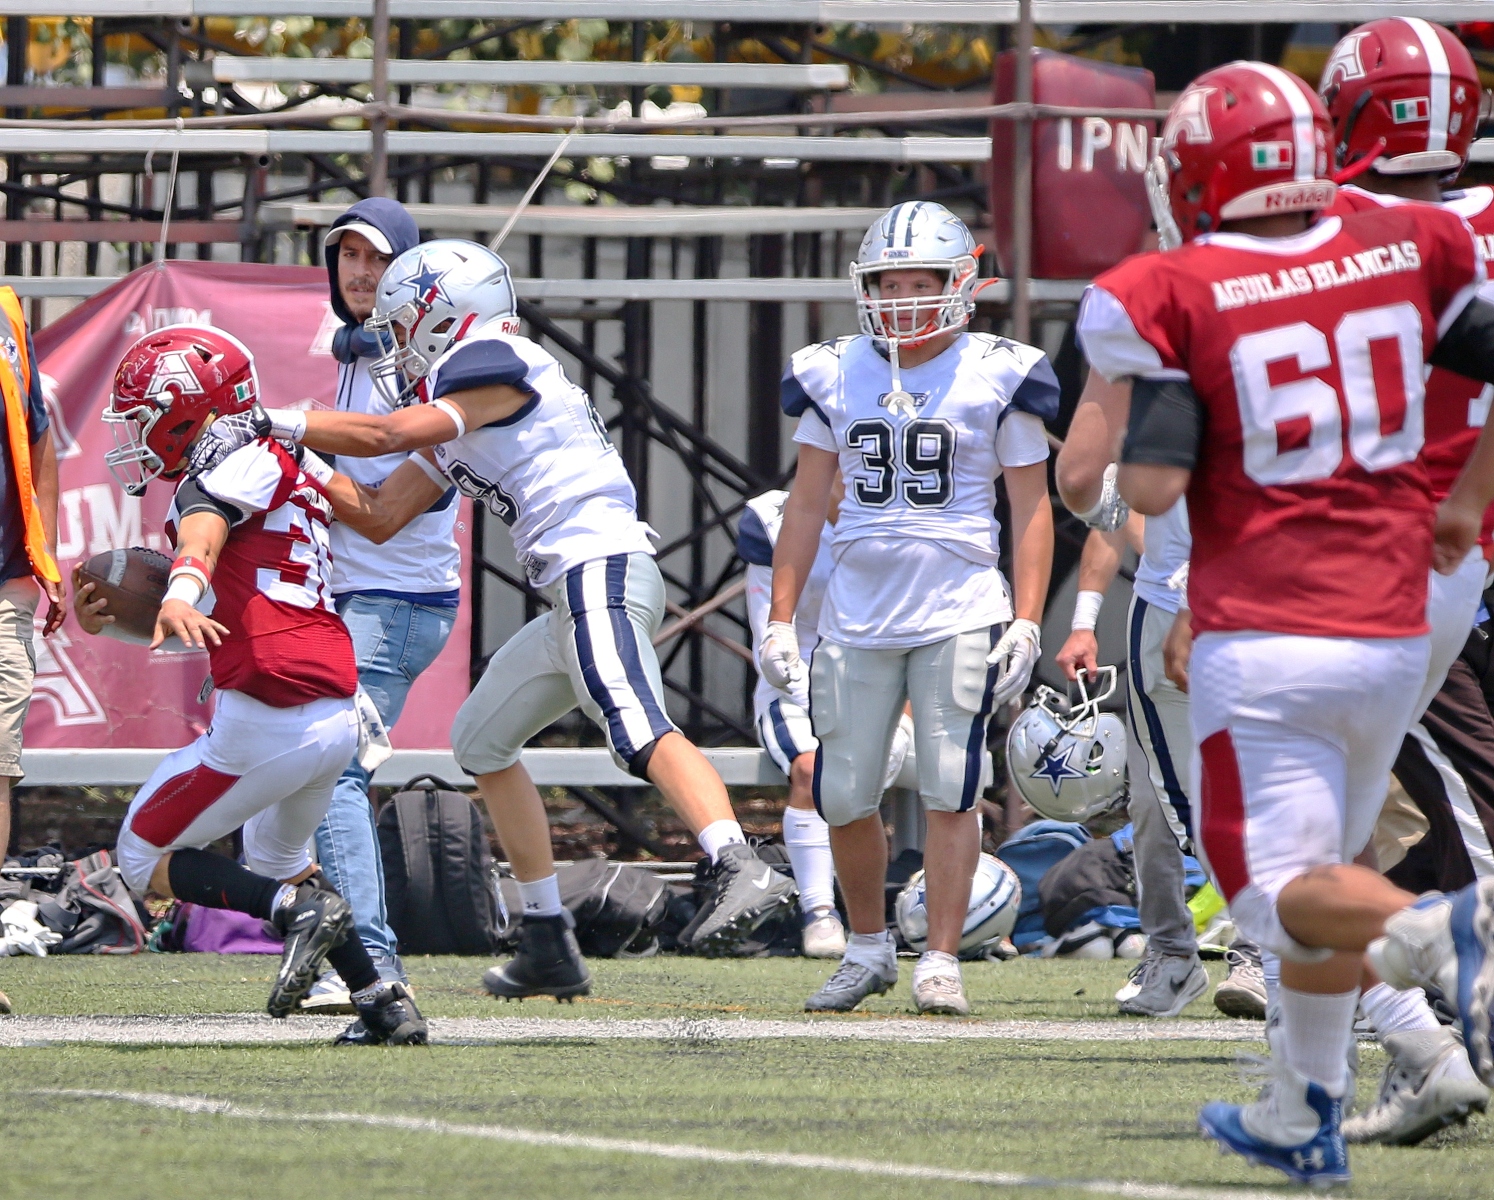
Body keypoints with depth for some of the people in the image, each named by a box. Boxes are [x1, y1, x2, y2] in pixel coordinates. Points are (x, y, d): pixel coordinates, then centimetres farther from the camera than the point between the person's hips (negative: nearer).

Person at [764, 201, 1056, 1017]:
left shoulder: (997, 376, 0)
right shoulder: (836, 376, 9)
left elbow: (1030, 508, 2)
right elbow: (807, 504, 13)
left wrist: (1027, 620, -6)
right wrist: (779, 618, 8)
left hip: (959, 613, -3)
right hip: (856, 614, 3)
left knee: (951, 793, -7)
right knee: (843, 799, 4)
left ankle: (940, 963, -1)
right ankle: (868, 949, 23)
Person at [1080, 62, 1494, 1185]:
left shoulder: (1174, 299, -8)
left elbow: (1153, 486, -14)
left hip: (1262, 641, -5)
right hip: (1393, 630, 5)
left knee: (1285, 890, -3)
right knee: (1326, 860, 22)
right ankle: (1304, 1118, 30)